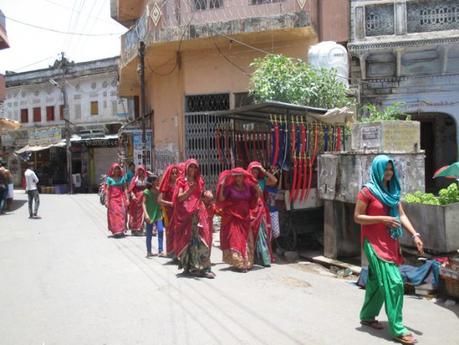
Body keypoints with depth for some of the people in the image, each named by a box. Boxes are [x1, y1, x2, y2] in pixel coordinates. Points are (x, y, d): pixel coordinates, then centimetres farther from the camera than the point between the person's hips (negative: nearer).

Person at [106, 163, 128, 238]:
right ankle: (115, 231, -4)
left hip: (121, 198, 2)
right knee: (114, 214, -6)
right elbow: (108, 190, 0)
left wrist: (126, 199, 5)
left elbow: (124, 189, 11)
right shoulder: (109, 178, 1)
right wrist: (107, 200, -4)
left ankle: (121, 231, 8)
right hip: (113, 199, -2)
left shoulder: (122, 178, 9)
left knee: (122, 214, -1)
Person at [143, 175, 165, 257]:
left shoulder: (158, 190, 6)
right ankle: (149, 251, 19)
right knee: (149, 234, 5)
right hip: (150, 215, -3)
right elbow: (144, 203, -11)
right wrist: (146, 214, -23)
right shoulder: (147, 191, -7)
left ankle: (160, 251, -9)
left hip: (158, 214, 3)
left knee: (160, 230, -14)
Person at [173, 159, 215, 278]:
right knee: (187, 239, -3)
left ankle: (202, 267, -6)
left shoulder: (199, 181, 15)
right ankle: (188, 266, 6)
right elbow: (179, 197, -8)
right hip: (185, 213, -3)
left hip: (198, 212, 3)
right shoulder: (182, 181, 4)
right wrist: (189, 189, -21)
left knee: (200, 238, -6)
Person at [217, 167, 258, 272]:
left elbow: (253, 202, 16)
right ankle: (239, 263, -4)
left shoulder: (248, 186, 7)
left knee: (246, 240, 8)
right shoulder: (230, 187, -5)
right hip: (232, 218, -4)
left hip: (245, 217, 5)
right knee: (235, 240, -7)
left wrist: (257, 192, 1)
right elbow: (221, 199, -13)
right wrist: (222, 186, -22)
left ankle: (246, 262, 19)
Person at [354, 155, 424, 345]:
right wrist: (382, 219, -19)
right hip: (375, 243, -7)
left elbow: (402, 215, 6)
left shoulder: (392, 191, 11)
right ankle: (397, 329, -4)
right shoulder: (368, 191, -10)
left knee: (377, 281, 15)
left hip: (390, 243, 7)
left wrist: (415, 235, -6)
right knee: (393, 282, -11)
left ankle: (367, 316, 31)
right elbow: (357, 217, -11)